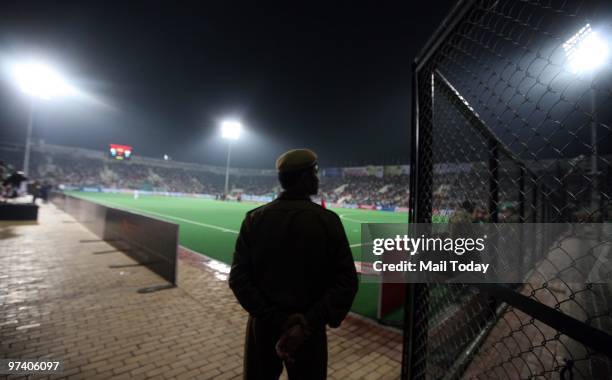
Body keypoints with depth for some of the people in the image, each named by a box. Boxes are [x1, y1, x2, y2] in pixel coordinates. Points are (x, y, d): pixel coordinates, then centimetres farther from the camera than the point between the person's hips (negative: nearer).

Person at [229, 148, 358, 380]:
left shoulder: (254, 218, -9)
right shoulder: (328, 220, -13)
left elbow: (239, 278, -12)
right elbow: (346, 282, -16)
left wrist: (277, 320, -12)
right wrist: (307, 325, -17)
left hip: (263, 326, 2)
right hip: (309, 330, -1)